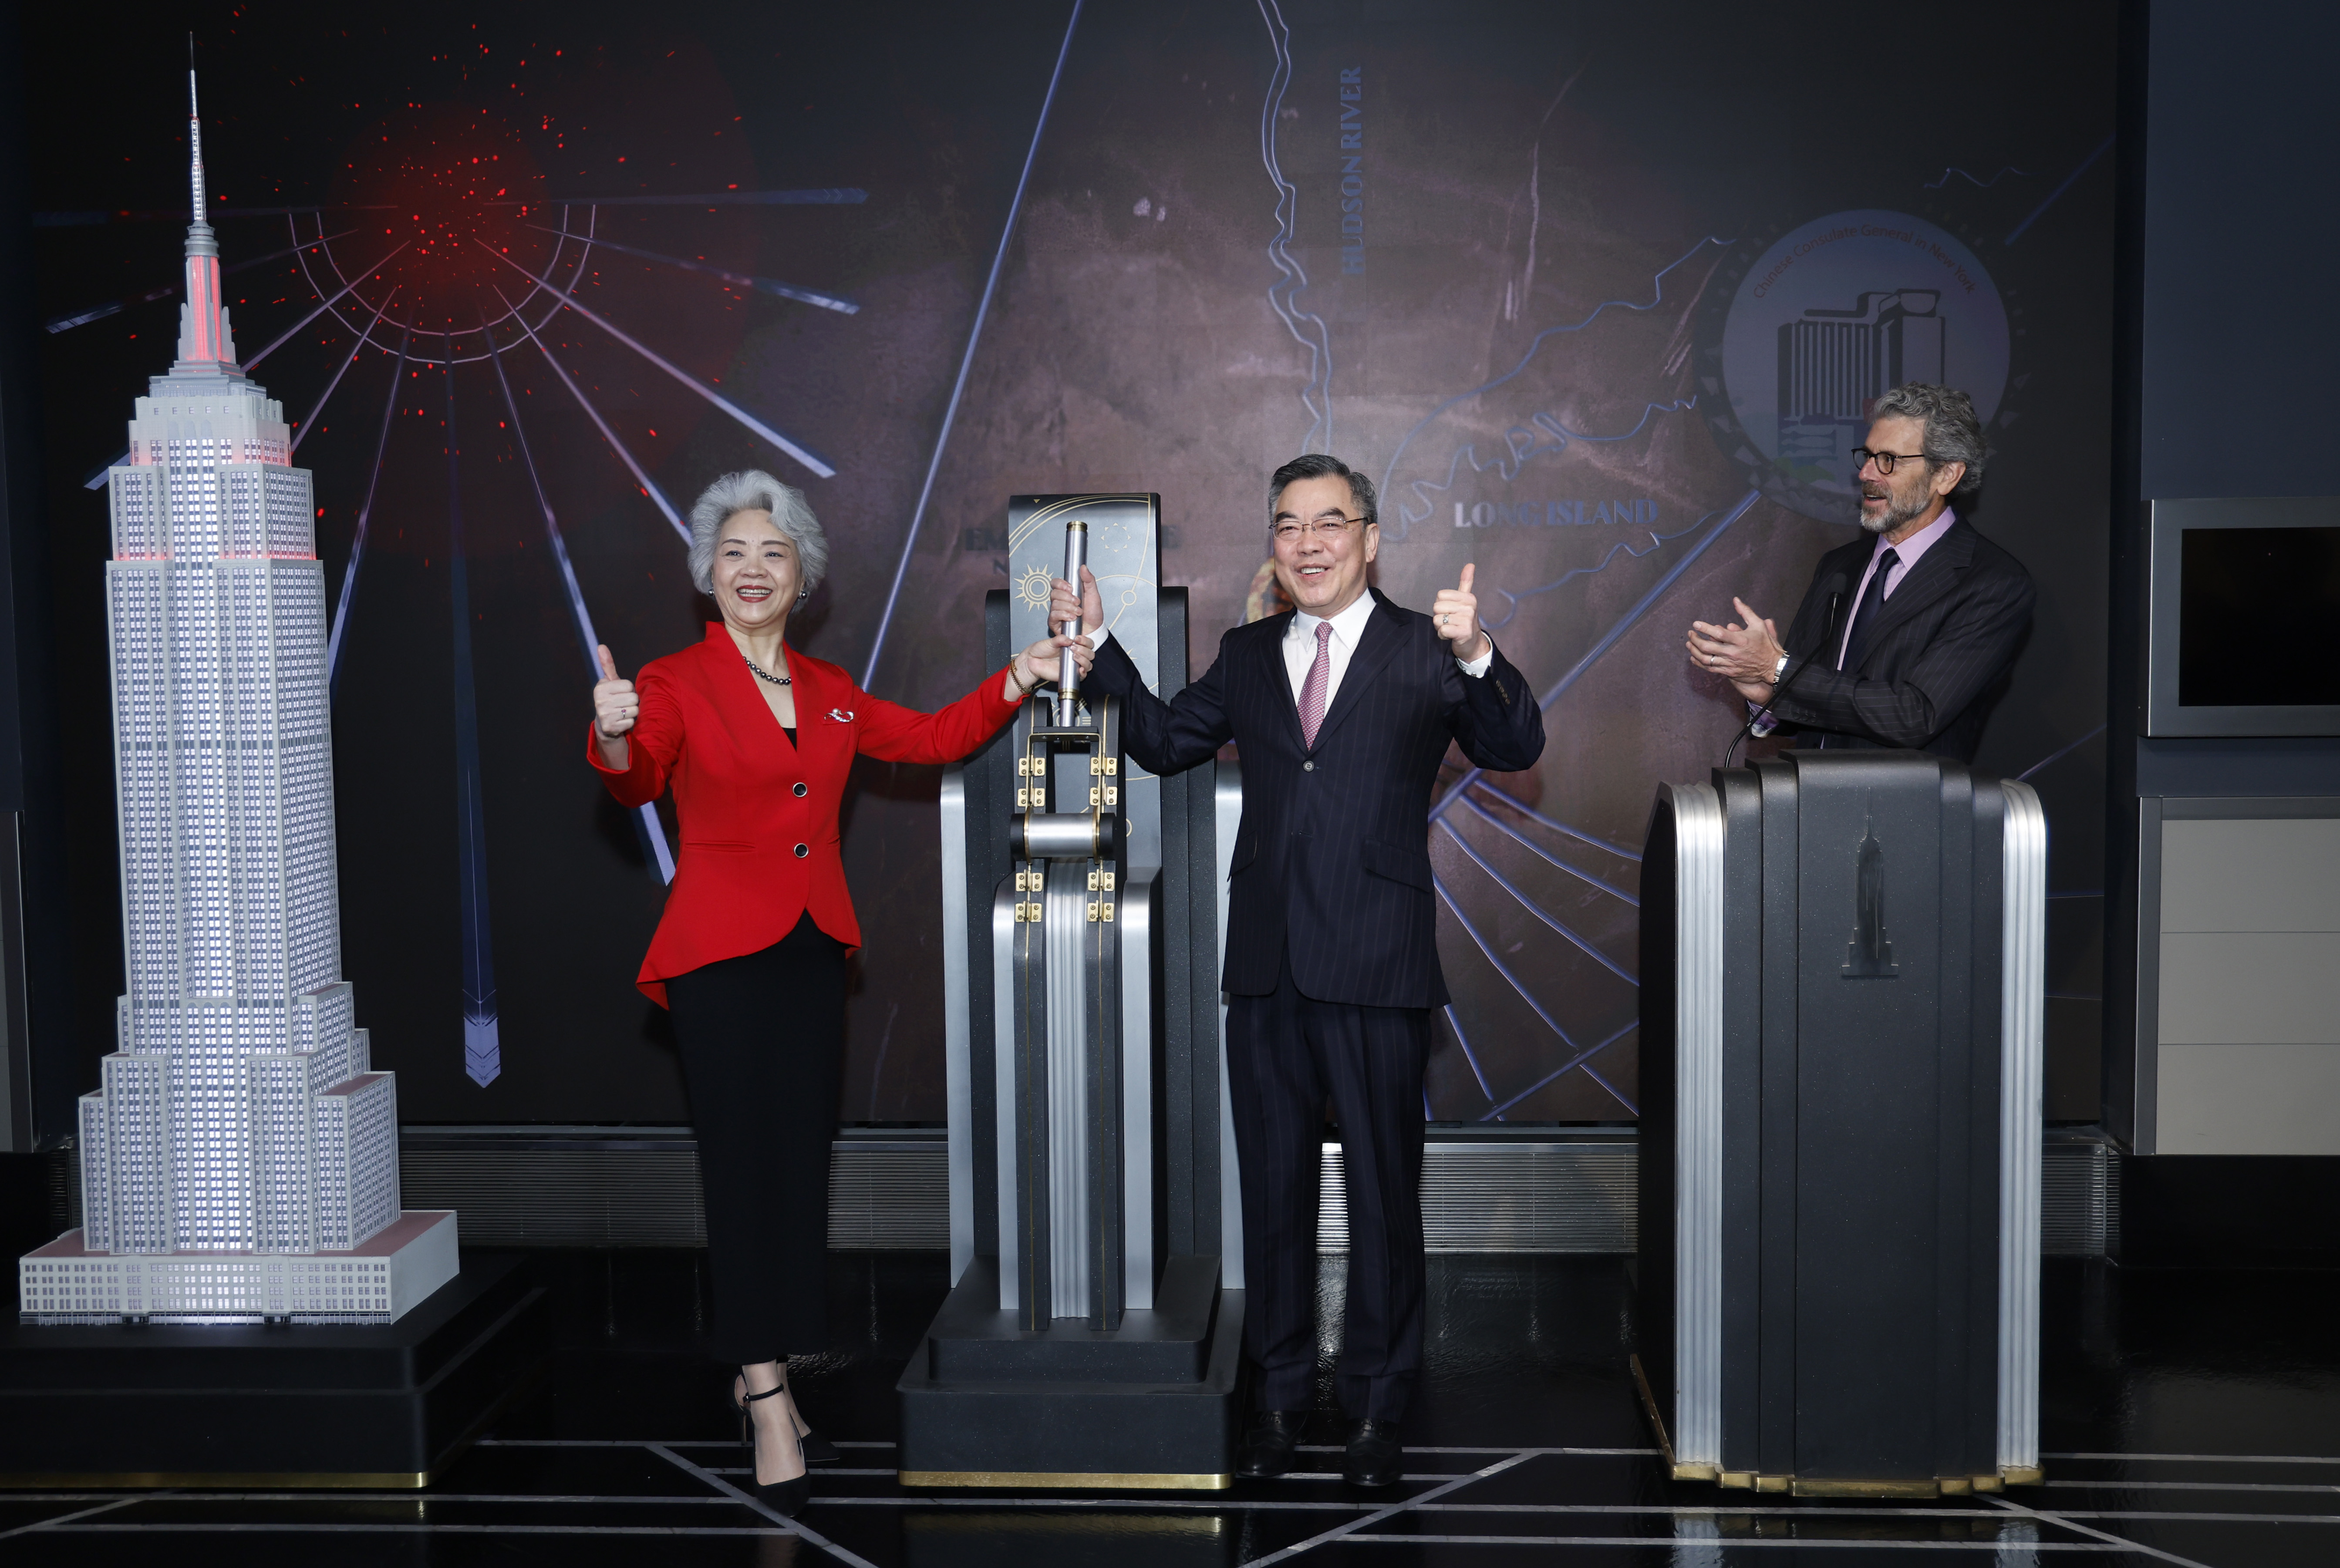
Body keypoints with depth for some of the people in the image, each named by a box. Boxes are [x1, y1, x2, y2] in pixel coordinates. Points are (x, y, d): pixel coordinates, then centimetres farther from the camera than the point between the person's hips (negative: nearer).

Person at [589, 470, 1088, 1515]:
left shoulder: (829, 691, 12)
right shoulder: (677, 684, -4)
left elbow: (932, 738, 18)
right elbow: (638, 780, -22)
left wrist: (1015, 684, 6)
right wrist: (614, 742, -44)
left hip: (812, 956, 6)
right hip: (723, 958, -6)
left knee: (800, 1167, 9)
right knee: (749, 1169, -7)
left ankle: (756, 1379, 22)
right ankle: (769, 1403, -1)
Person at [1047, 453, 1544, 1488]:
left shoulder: (1424, 652, -1)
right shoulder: (1246, 657, 12)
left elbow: (1516, 751, -11)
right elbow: (1163, 742, 21)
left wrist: (1477, 656, -29)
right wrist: (1100, 646, 10)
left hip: (1377, 974, -4)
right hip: (1266, 972, 4)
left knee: (1383, 1192, 7)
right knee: (1273, 1188, 14)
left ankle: (1376, 1404, 24)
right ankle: (1280, 1392, 29)